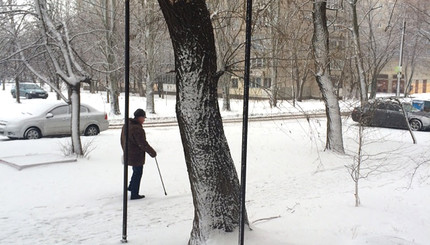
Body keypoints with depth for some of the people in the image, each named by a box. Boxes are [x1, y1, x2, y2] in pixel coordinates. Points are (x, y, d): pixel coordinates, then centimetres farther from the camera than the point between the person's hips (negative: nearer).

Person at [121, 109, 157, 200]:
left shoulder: (126, 125, 6)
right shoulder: (137, 129, -25)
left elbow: (122, 140, 16)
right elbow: (143, 144, -22)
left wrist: (125, 151, 28)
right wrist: (152, 152, -10)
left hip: (128, 154, 9)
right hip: (136, 156, -9)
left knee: (136, 172, 26)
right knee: (137, 173, 3)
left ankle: (131, 187, 38)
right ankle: (134, 194, 10)